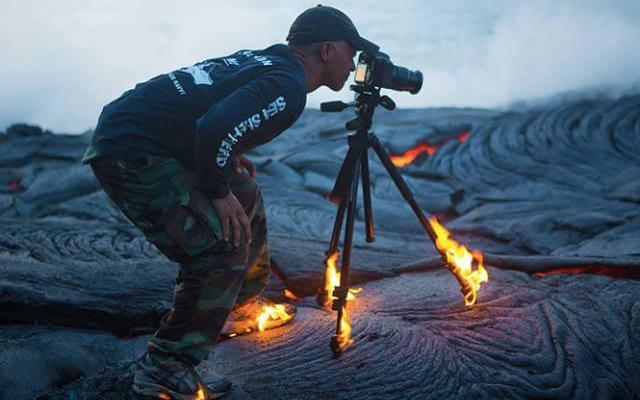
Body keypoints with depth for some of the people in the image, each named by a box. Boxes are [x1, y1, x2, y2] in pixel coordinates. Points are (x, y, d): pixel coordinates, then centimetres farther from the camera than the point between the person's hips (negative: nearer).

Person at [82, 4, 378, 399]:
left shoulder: (262, 59, 13)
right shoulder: (287, 86, -16)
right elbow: (214, 129, -29)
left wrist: (228, 157, 15)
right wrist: (218, 192, -14)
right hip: (131, 153, -10)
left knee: (245, 196, 21)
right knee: (222, 247, -12)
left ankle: (242, 307, 35)